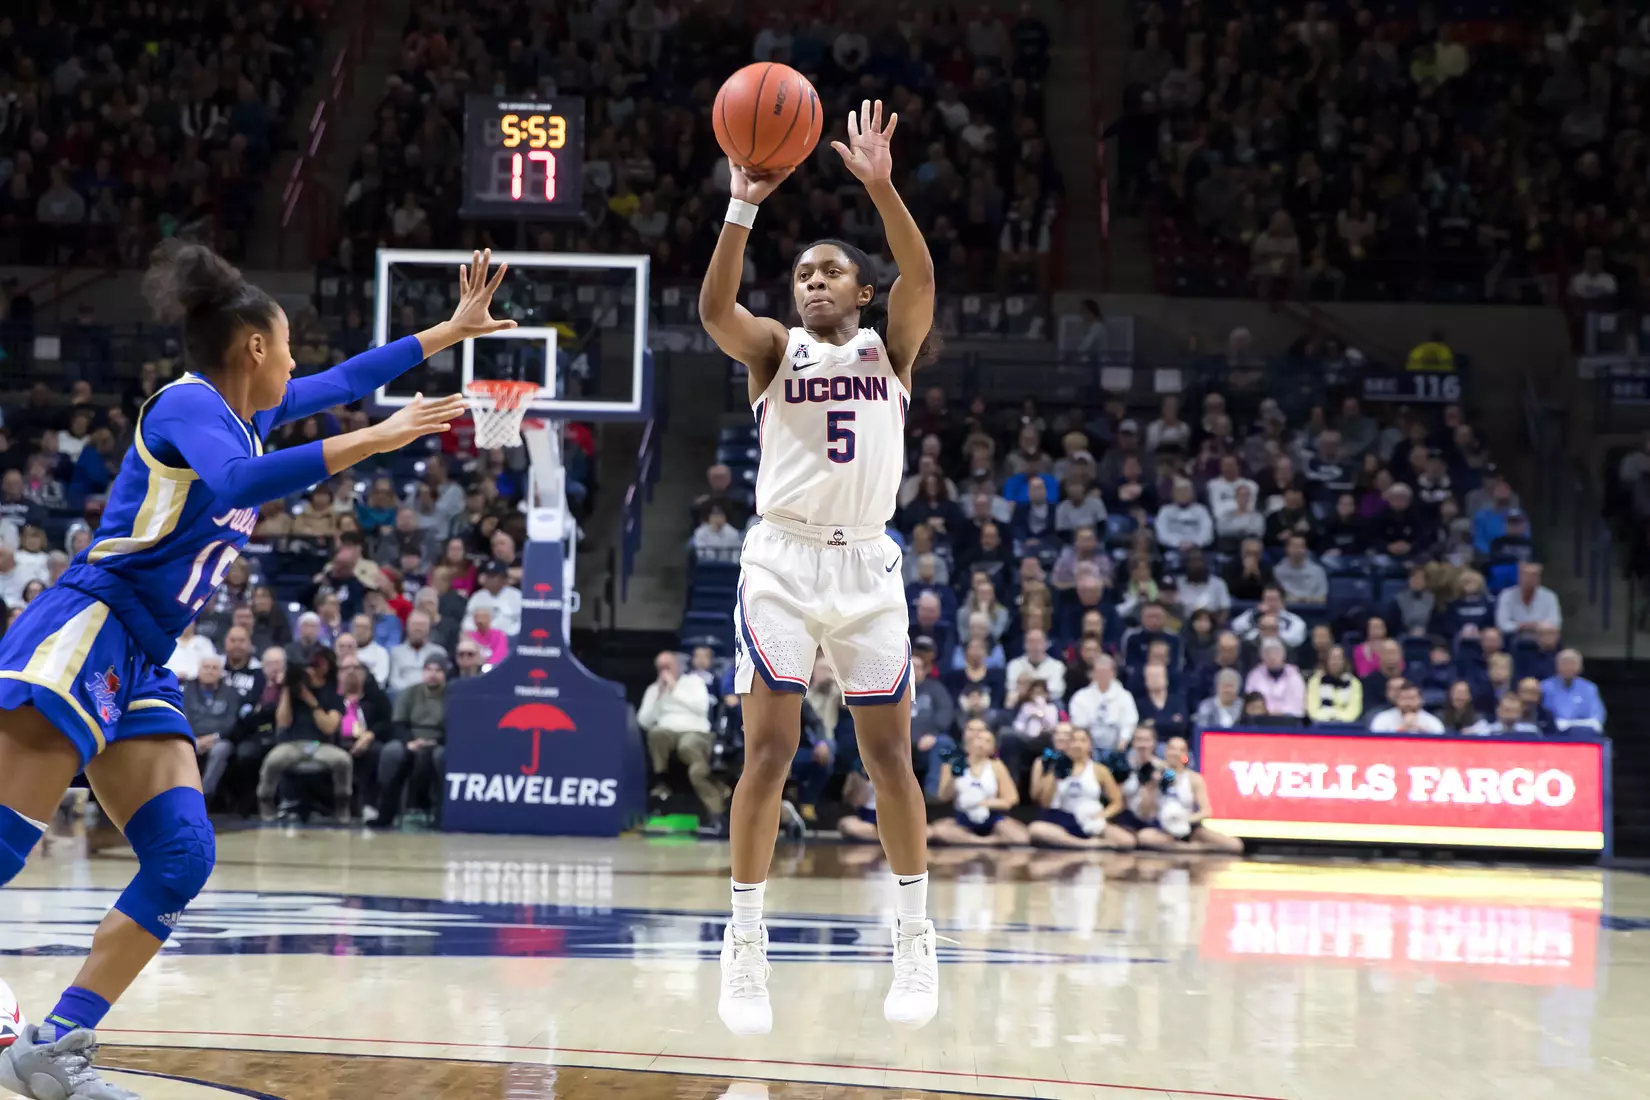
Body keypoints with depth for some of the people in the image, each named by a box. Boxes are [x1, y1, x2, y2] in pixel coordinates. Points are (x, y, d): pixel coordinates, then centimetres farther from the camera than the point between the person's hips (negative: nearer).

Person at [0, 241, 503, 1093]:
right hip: (84, 633, -9)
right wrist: (374, 440, -27)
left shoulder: (247, 412, 18)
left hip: (141, 666, 9)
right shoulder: (189, 401, -8)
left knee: (183, 857, -3)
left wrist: (454, 328, 38)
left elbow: (344, 379, 34)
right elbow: (236, 482, -29)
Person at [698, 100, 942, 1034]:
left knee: (889, 753, 4)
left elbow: (920, 273, -12)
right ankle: (745, 947, -1)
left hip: (867, 562, 1)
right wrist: (745, 205, -28)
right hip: (783, 560, -1)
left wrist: (880, 184, -26)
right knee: (769, 752, -6)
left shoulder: (891, 345, 8)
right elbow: (714, 307, -16)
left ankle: (915, 938, 14)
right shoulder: (774, 349, 6)